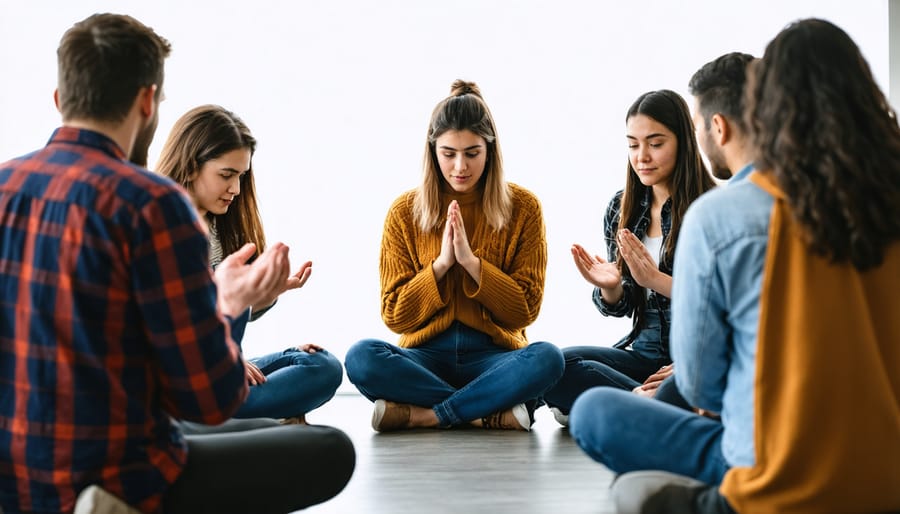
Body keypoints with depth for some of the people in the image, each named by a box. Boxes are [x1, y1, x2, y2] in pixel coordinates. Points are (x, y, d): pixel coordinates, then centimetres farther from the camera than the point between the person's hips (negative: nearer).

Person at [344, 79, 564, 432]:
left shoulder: (522, 207, 1)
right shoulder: (405, 212, 3)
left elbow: (525, 311, -2)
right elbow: (394, 316, 0)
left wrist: (472, 262, -14)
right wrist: (441, 264, -13)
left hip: (492, 356, 0)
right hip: (426, 356, 1)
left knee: (547, 358, -33)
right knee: (362, 358, -30)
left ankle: (420, 414, -24)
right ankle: (495, 414, -26)